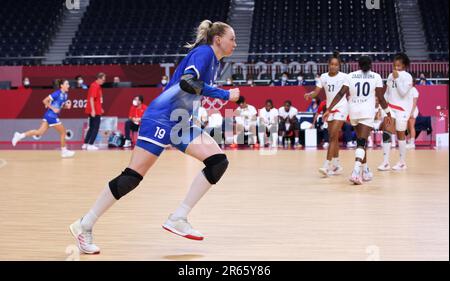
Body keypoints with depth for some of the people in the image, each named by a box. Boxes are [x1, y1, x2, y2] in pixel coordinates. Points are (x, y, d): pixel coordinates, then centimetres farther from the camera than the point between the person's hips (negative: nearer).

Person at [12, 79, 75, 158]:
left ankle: (20, 135, 6)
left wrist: (67, 106, 1)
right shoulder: (57, 93, -16)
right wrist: (53, 109, -18)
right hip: (51, 115, -8)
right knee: (63, 132, 3)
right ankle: (64, 151, 16)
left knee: (40, 132, 6)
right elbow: (45, 101, -16)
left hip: (53, 116, 8)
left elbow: (62, 105, 22)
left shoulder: (65, 95, 9)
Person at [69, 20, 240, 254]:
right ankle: (84, 225, 2)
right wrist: (225, 95, -19)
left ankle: (178, 219, -5)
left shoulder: (215, 63, 18)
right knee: (133, 176, -10)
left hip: (180, 123, 9)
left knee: (218, 162, -5)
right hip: (161, 118, -9)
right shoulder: (203, 52, -9)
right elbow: (187, 82, -25)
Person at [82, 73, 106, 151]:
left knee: (91, 128, 15)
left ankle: (85, 144, 19)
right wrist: (93, 110, -25)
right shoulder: (94, 86, -15)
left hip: (96, 111, 10)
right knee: (95, 128, -5)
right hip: (94, 112, -10)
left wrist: (100, 108, 24)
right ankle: (90, 145, -4)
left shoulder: (98, 86, 14)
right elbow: (91, 99, -21)